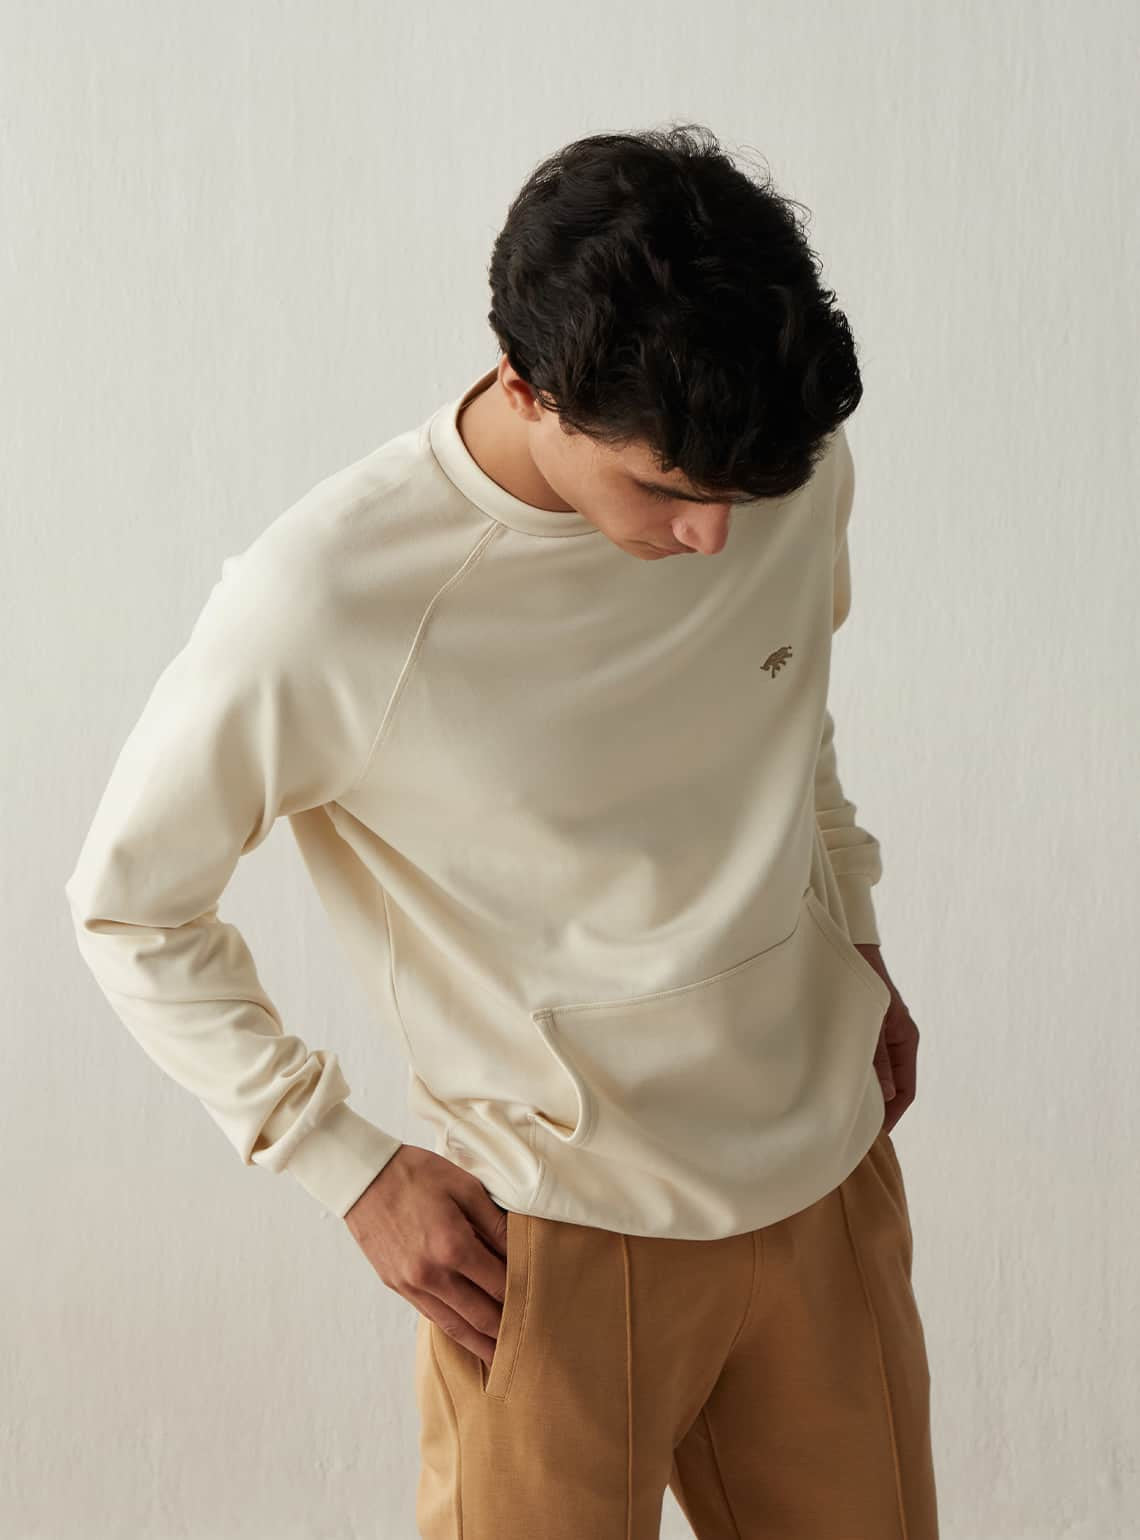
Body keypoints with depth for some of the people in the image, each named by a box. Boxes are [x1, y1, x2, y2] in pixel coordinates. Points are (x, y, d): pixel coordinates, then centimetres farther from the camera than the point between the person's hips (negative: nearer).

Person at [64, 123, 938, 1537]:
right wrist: (351, 1169, -9)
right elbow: (127, 907, -9)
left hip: (832, 1180, 5)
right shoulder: (325, 602, -24)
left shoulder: (799, 472, -9)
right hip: (567, 1235, -4)